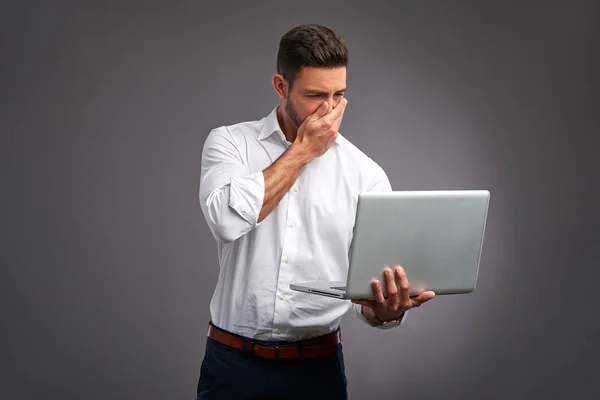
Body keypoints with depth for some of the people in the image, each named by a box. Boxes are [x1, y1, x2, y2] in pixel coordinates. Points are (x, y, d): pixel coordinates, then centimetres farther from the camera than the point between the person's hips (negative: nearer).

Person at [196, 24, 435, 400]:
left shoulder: (366, 174, -1)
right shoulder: (230, 142, -1)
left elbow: (370, 284, -4)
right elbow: (227, 219, -22)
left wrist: (387, 310, -28)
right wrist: (303, 150, -12)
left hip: (318, 366, 1)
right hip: (234, 362, -1)